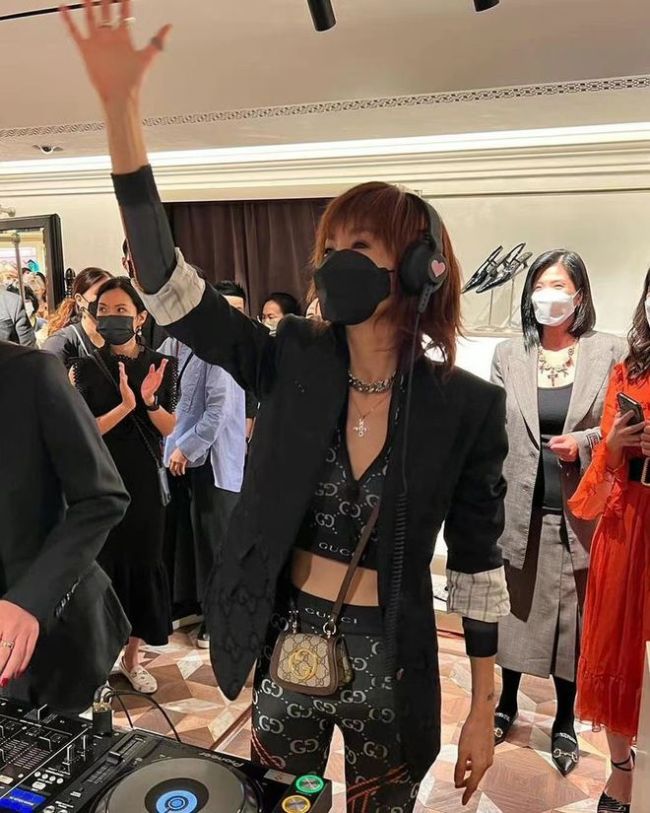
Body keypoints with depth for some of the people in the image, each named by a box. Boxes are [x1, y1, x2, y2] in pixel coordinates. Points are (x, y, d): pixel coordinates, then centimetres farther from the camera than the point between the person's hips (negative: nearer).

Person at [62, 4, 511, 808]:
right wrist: (120, 107, -23)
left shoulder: (467, 406, -13)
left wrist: (483, 711, 0)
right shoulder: (293, 363, -9)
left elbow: (477, 563, -6)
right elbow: (167, 283, -16)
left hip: (390, 664, -2)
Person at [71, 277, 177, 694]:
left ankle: (132, 656, 28)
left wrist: (150, 401, -20)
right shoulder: (87, 366, -4)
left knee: (143, 565, 10)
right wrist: (125, 406, -26)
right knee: (102, 566, 5)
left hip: (145, 483, 2)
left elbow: (169, 429, -1)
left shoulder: (161, 364, -1)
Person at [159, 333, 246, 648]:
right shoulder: (177, 344, 8)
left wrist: (186, 449, -15)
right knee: (180, 533, 15)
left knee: (212, 539, 5)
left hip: (210, 458, -7)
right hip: (180, 456, 7)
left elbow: (219, 409, -20)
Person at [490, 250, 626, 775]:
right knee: (517, 607, 15)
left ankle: (565, 722, 32)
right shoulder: (509, 355, 3)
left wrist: (585, 442, -16)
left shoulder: (610, 352, -3)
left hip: (579, 511, -1)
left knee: (573, 614, 10)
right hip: (520, 507, 2)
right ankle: (507, 704, 37)